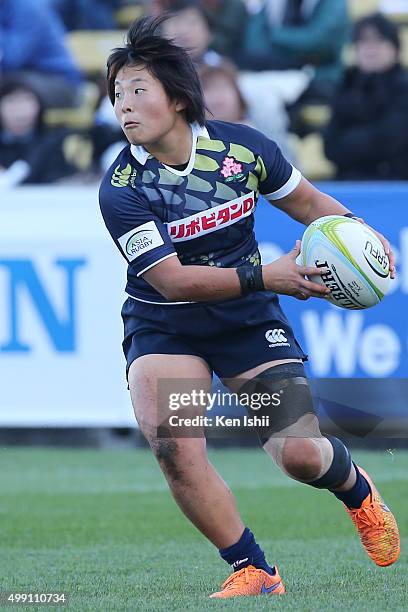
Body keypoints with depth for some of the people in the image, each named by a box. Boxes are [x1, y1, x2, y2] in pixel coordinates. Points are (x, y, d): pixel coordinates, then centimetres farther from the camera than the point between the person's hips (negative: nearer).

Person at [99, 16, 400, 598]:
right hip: (163, 328, -1)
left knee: (300, 454, -9)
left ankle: (356, 489, 30)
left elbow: (307, 201, 8)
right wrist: (263, 276, -33)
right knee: (174, 447, -25)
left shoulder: (241, 147, -11)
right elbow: (172, 279, -24)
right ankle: (252, 571, -7)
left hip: (248, 319, 1)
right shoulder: (121, 190, -19)